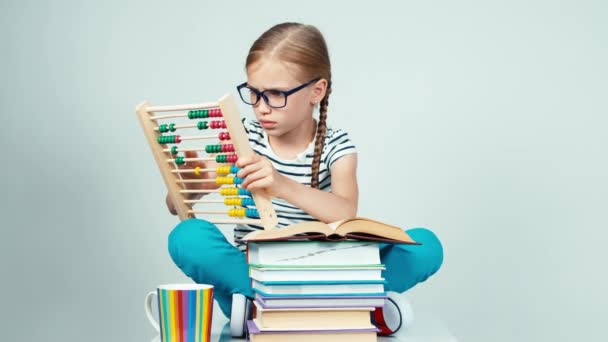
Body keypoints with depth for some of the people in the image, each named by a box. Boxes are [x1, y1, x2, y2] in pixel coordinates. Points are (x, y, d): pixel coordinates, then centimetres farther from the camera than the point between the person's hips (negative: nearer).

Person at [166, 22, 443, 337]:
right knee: (188, 237, -29)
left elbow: (346, 215, -22)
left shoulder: (336, 146, -2)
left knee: (425, 245, -20)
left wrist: (282, 185, -40)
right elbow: (175, 206, -2)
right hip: (252, 272, 0)